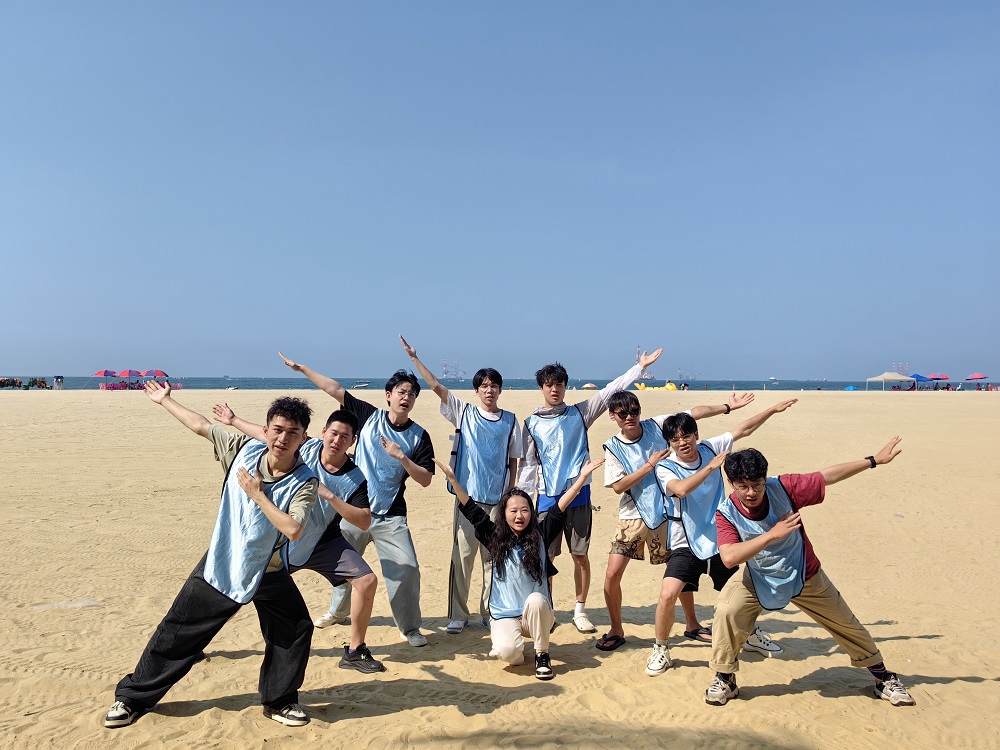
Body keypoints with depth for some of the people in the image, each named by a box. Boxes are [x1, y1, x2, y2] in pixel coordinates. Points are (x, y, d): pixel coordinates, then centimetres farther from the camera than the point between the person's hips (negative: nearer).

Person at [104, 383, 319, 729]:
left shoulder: (304, 483, -19)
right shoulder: (245, 450, -13)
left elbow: (293, 529, -32)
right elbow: (201, 426, 0)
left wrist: (257, 494, -27)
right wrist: (165, 400, 10)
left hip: (268, 572, -1)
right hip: (219, 565, 1)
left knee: (298, 630, -2)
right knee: (176, 634, 8)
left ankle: (279, 701, 21)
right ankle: (132, 697, 30)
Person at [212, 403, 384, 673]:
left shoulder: (355, 479, -17)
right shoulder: (307, 447, -14)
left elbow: (364, 522, -26)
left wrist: (329, 496, -34)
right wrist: (233, 420, 14)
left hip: (324, 543, 0)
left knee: (367, 581, -14)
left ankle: (355, 652, 3)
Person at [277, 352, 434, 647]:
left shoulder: (418, 436, -5)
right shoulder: (370, 416, -3)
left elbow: (425, 480, -9)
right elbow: (336, 389, 0)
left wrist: (401, 456, -22)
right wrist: (302, 368, 2)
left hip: (390, 517, -2)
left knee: (407, 569, -11)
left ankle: (410, 628, 9)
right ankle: (338, 611, 47)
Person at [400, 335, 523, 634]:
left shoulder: (510, 421, 6)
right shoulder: (464, 412, 4)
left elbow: (513, 462, 9)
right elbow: (436, 386, -2)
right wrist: (414, 358, -7)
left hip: (498, 500, 1)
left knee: (493, 558, 7)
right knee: (462, 556, 2)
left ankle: (490, 613, 20)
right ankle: (458, 615, 12)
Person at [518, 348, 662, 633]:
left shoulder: (579, 413, 5)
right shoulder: (533, 423, 5)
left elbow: (610, 392, 1)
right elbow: (527, 463, 6)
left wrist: (640, 366, -3)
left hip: (578, 495, 0)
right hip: (547, 497, 0)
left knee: (581, 556, 5)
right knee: (545, 558, 4)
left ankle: (580, 611, 20)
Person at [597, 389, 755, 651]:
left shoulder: (657, 425, -4)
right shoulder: (613, 447, -7)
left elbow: (694, 413, 0)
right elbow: (618, 486, -14)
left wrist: (729, 406, 1)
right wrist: (650, 464, -16)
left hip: (665, 514, 2)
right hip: (633, 517, -1)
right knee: (612, 575, -8)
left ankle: (692, 624, 36)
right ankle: (616, 630, 14)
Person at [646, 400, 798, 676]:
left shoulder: (710, 448, -2)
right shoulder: (665, 468, -13)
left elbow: (744, 429, 6)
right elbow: (681, 489, -34)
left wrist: (774, 410, 8)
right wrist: (710, 467, -34)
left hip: (719, 540, 4)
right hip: (686, 545, -4)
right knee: (667, 595, -20)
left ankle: (751, 635, 49)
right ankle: (660, 649, 3)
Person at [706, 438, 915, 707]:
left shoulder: (783, 488, -26)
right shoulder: (726, 513, -26)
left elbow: (828, 476, -16)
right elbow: (729, 557, -39)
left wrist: (875, 460, -11)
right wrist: (772, 535, -44)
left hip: (806, 576, 1)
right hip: (759, 579, -1)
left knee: (846, 624, 14)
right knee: (727, 611, -23)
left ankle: (883, 677, 41)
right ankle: (724, 680, -2)